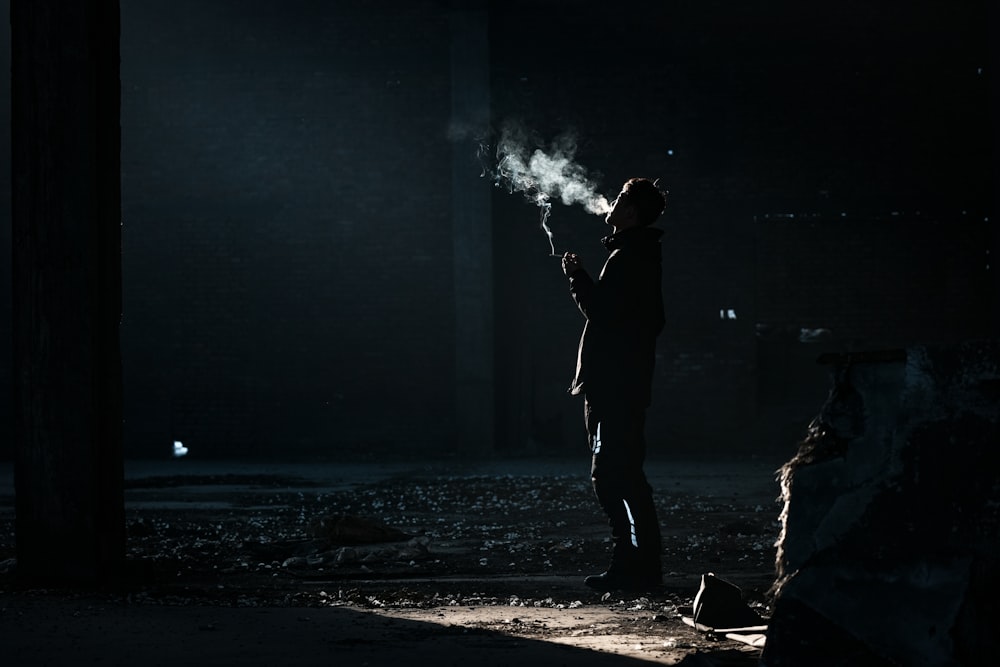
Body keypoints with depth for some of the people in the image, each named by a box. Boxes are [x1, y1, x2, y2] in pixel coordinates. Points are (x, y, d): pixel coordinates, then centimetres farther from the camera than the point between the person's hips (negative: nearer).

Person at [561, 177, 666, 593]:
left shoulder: (628, 258, -14)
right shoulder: (639, 255, 19)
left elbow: (601, 310, -22)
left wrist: (576, 276, -8)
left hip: (616, 387, -11)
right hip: (616, 385, 11)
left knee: (619, 475, -10)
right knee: (609, 476, 13)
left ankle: (641, 566, -8)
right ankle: (630, 561, 16)